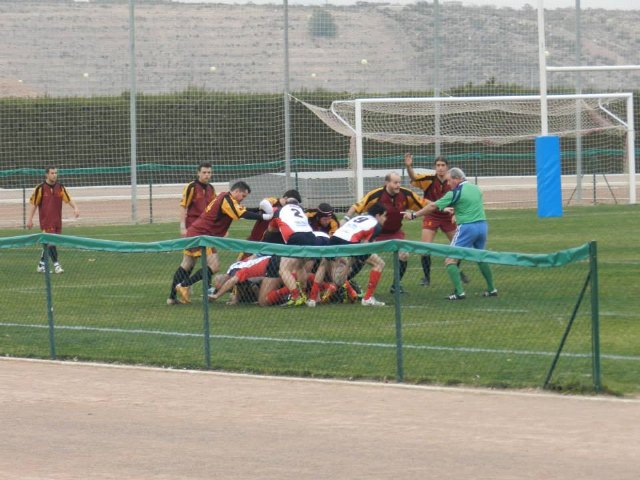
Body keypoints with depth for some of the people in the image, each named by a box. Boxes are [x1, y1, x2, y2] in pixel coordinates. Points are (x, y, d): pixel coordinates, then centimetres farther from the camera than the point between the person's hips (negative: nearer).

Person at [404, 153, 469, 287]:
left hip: (448, 217, 2)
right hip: (431, 217, -2)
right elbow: (414, 177, -34)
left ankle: (457, 271, 34)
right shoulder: (429, 179, -17)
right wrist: (409, 167, -53)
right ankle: (426, 277, 7)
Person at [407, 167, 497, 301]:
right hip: (482, 224, 7)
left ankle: (459, 292, -15)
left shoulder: (456, 193, -8)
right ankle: (491, 289, 27)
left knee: (450, 260, -3)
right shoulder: (476, 188, 11)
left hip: (467, 227, -7)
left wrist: (414, 215, 2)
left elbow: (433, 207, -5)